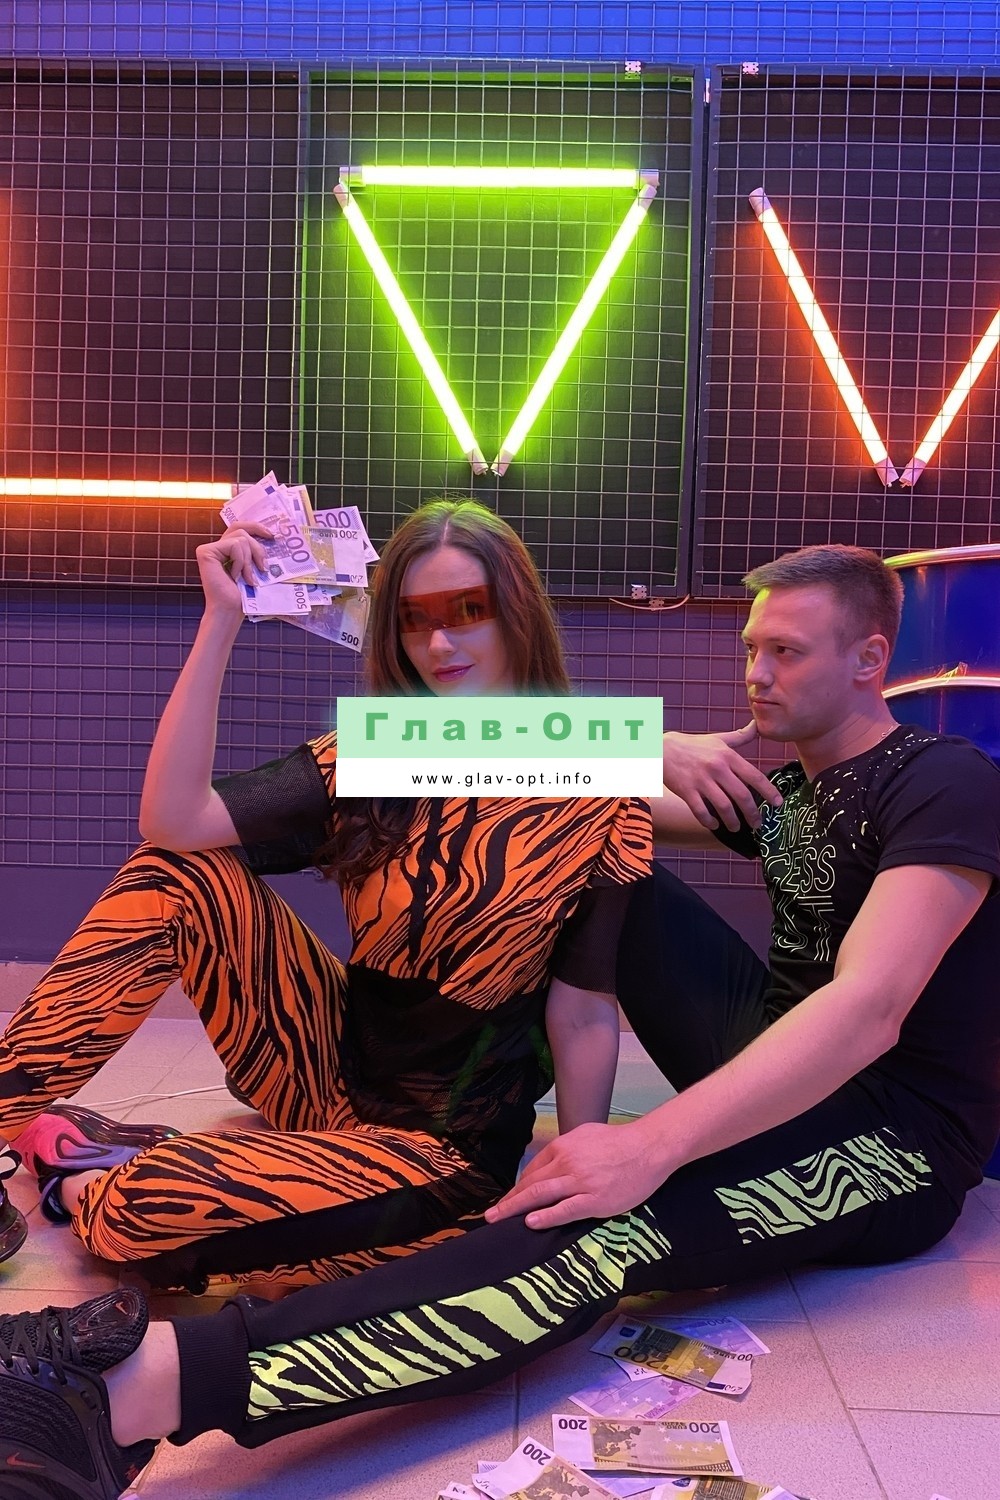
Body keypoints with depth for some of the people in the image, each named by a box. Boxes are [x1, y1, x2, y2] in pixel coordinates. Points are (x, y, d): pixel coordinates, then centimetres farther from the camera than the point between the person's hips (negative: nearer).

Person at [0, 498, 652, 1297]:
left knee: (147, 1206, -26)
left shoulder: (598, 803, -14)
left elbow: (584, 1018, -12)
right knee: (178, 874, -14)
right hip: (337, 1067, 5)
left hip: (447, 1146, -4)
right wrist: (222, 620, -19)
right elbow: (173, 820, -16)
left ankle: (85, 1186, 10)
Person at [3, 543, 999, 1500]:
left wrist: (651, 1145, -40)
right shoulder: (783, 790, 13)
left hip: (901, 1138, -8)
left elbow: (869, 1011, -30)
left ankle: (145, 1383, -50)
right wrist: (666, 752, -8)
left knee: (609, 1227, -38)